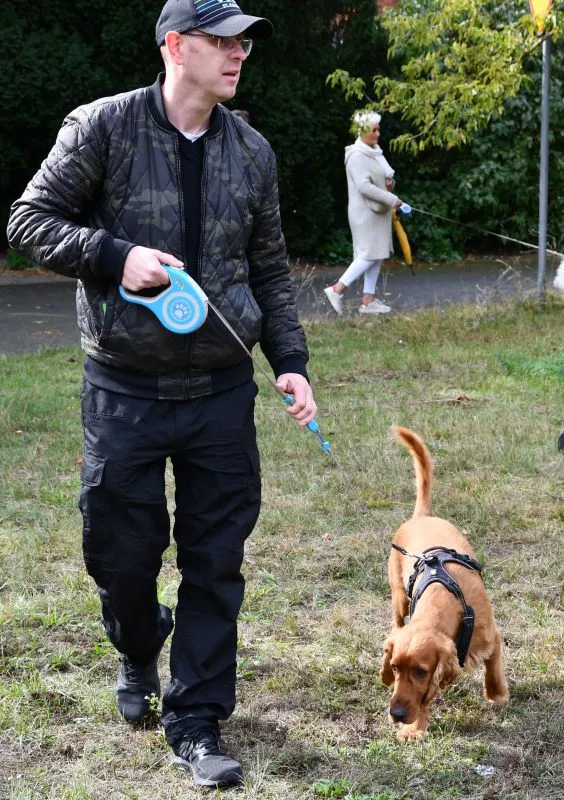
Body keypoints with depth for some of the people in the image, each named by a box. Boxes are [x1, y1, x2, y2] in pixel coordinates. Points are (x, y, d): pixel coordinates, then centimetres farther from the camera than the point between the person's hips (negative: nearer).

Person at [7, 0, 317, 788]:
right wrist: (116, 256, -18)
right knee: (121, 552, 8)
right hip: (124, 390, -3)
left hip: (221, 392, 3)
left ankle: (196, 726, 16)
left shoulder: (252, 151, 6)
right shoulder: (102, 127, -6)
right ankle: (138, 650, 42)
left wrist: (290, 361, 2)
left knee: (215, 563, 4)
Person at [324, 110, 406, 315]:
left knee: (377, 255, 8)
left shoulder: (375, 151, 12)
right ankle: (337, 290, -7)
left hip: (379, 211, 9)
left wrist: (389, 181, 1)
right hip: (365, 212, -9)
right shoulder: (357, 155, -16)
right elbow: (364, 186, -24)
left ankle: (369, 300, 12)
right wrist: (392, 200, -22)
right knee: (369, 254, -11)